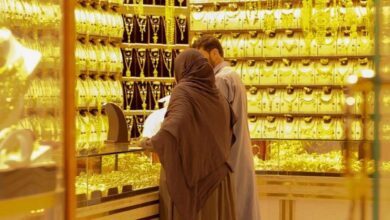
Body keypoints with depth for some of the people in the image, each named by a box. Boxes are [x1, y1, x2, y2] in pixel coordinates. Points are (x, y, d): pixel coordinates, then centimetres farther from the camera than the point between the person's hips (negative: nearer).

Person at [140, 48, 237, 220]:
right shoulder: (217, 95, 11)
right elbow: (229, 133, 18)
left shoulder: (183, 91, -8)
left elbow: (174, 125, -25)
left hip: (187, 175, -6)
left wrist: (151, 142, -11)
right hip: (215, 177, 6)